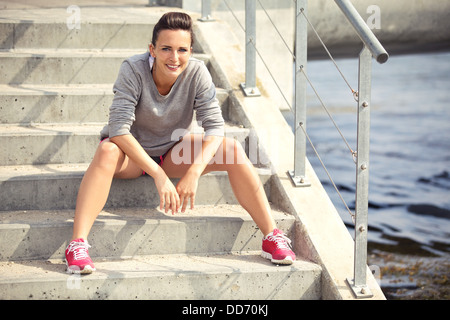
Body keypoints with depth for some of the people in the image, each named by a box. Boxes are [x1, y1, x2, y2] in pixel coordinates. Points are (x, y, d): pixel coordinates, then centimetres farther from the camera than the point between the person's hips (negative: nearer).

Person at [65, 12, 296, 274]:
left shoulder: (197, 72, -20)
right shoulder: (134, 70, -26)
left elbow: (215, 127, -20)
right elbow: (119, 129, -33)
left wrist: (194, 173, -36)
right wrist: (159, 175, -40)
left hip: (172, 150, 3)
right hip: (131, 152, -2)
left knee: (232, 149, -20)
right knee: (107, 151, -37)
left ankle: (272, 236, -13)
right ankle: (78, 243, -41)